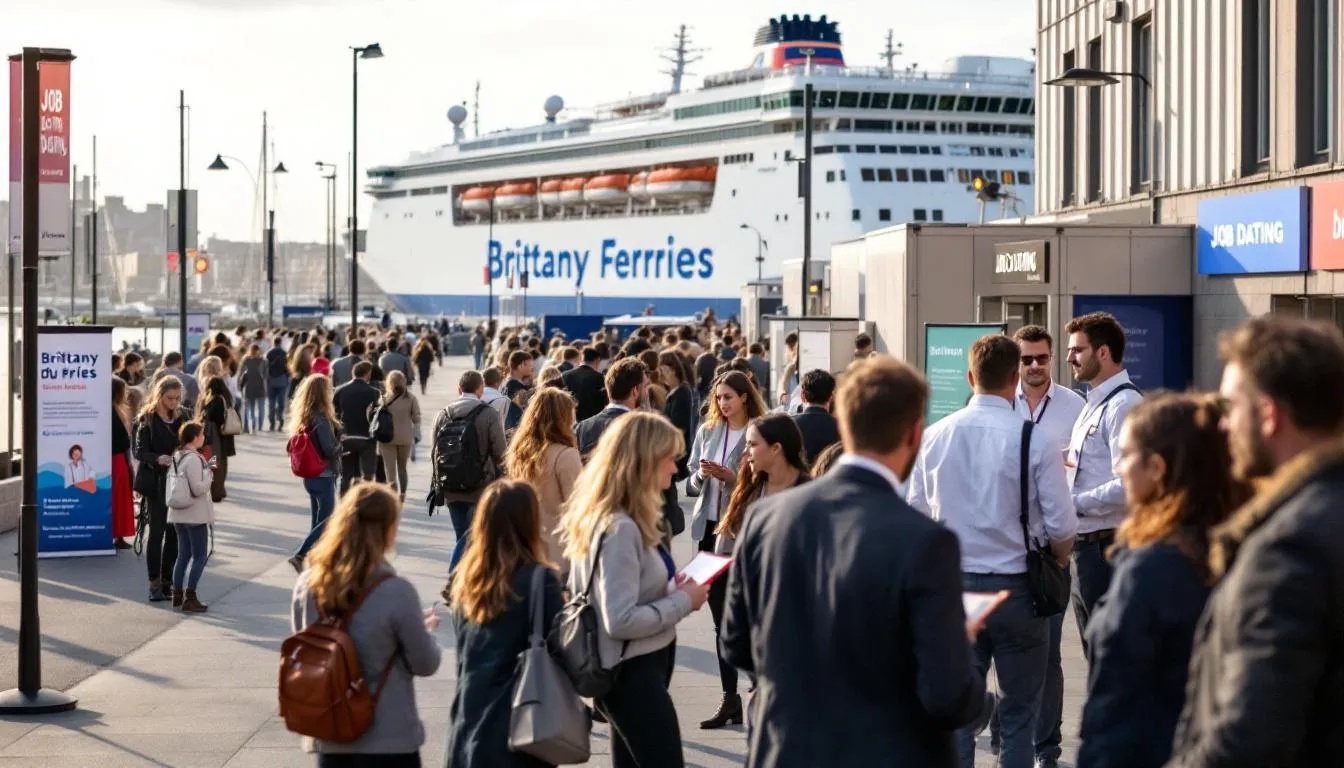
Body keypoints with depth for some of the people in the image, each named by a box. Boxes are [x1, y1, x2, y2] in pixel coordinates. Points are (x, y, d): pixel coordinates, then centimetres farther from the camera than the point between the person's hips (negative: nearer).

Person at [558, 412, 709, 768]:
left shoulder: (604, 516, 7)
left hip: (636, 668, 10)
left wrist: (670, 588, 5)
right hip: (634, 673, -10)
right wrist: (683, 601, -16)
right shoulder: (620, 528, -23)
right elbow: (621, 620, -27)